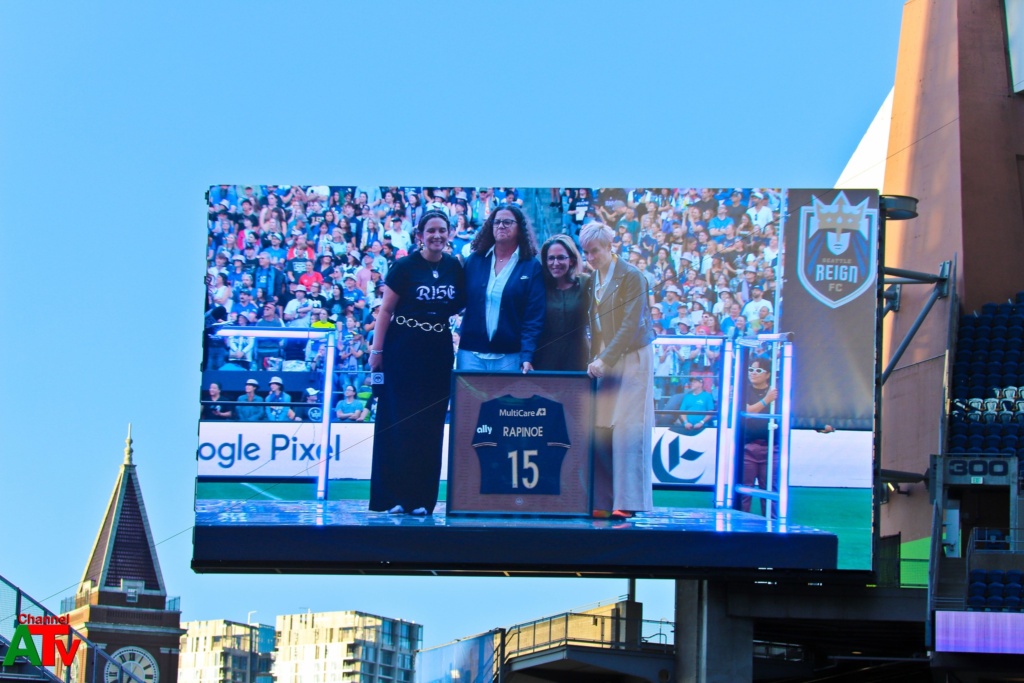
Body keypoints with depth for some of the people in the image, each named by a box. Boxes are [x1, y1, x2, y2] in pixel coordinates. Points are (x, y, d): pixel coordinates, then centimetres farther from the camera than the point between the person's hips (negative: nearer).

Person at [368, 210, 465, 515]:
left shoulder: (455, 267, 5)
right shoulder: (404, 267, -5)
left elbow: (462, 305, 14)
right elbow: (386, 310, -6)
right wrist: (376, 350, -10)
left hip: (438, 351, 4)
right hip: (403, 349, -4)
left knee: (430, 425, 3)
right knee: (397, 421, -2)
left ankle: (421, 498, 7)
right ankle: (392, 497, 1)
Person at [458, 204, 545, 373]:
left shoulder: (532, 267, 2)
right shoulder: (475, 260, 9)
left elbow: (534, 317, -4)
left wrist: (527, 357, -13)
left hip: (509, 357, -2)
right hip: (471, 354, 2)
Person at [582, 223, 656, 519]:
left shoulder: (631, 277, -9)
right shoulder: (591, 280, 11)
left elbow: (631, 324, -15)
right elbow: (594, 326, 13)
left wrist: (605, 359, -20)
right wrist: (595, 359, 1)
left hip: (632, 358, -6)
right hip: (604, 361, 6)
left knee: (627, 428, -10)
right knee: (600, 429, -2)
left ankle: (628, 503, -10)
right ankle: (603, 502, -1)